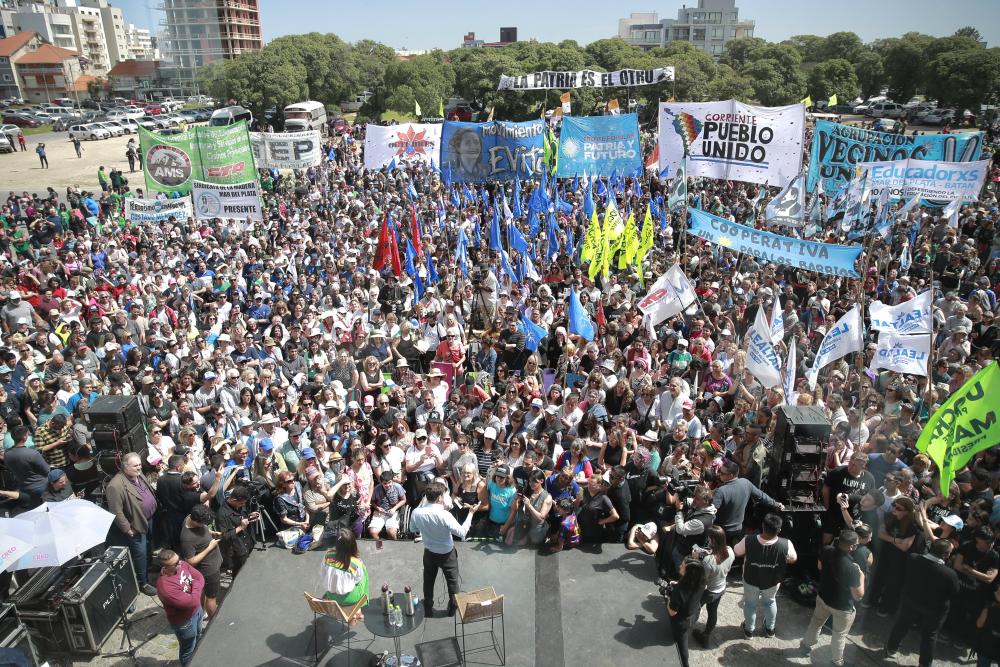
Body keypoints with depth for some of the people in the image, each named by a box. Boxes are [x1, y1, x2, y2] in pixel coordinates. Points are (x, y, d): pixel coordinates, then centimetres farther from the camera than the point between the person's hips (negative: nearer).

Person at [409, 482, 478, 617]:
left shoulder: (416, 513, -20)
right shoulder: (444, 515, -35)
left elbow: (413, 529, 1)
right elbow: (462, 533, -27)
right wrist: (471, 513, -20)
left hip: (429, 553, 3)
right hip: (447, 554, -3)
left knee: (428, 582, 25)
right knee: (452, 581, 22)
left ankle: (428, 610, 41)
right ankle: (453, 609, 39)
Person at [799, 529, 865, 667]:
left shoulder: (826, 551, -20)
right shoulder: (852, 569, -38)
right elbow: (859, 596, -24)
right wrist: (861, 577, -11)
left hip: (823, 597, 5)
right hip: (842, 607, -5)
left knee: (816, 622, 30)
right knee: (839, 635, 22)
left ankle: (806, 645, 51)